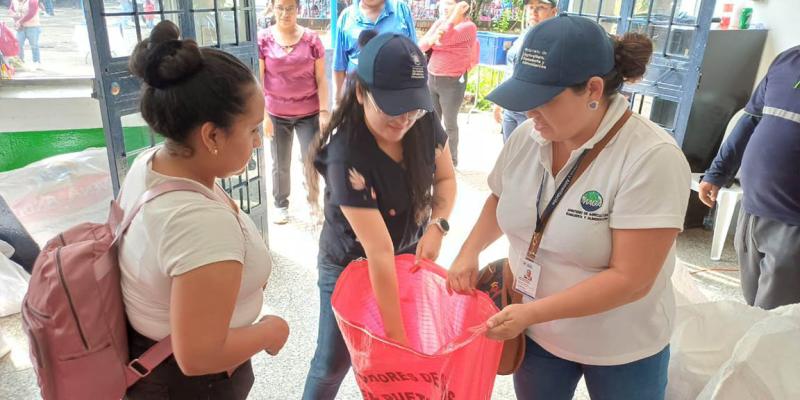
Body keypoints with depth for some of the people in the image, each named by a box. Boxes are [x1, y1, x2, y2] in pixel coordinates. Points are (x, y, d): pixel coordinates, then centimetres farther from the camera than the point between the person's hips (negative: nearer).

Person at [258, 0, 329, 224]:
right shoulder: (263, 39, -3)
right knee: (280, 164, 11)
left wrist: (324, 111, -5)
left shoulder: (311, 39, -2)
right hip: (277, 115, 0)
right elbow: (258, 80, -2)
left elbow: (321, 79, 0)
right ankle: (281, 205, 29)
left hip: (309, 114, 0)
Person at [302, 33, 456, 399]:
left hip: (409, 256, 5)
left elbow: (445, 178, 2)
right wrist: (395, 334, -28)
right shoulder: (346, 156, -33)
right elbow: (379, 252, -34)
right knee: (334, 360, 10)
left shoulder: (425, 123, -17)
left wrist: (437, 226, -17)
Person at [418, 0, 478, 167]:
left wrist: (456, 15, -21)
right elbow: (421, 45, -2)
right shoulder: (439, 22, 8)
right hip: (432, 79, 6)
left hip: (453, 83, -6)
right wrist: (431, 39, -23)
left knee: (450, 123, 4)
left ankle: (451, 161, 20)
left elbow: (444, 39, -25)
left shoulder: (468, 26, -12)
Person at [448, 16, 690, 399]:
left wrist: (530, 313, -27)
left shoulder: (652, 158, -25)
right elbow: (500, 200, 9)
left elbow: (630, 279, -26)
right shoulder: (526, 137, -10)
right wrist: (469, 252, -7)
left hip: (622, 349, -4)